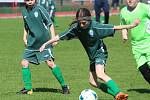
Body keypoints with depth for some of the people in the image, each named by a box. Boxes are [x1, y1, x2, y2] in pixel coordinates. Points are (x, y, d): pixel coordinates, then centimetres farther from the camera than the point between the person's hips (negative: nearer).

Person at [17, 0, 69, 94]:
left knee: (50, 63, -13)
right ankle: (28, 88, 11)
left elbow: (50, 24, -8)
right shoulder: (24, 11, 6)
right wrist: (25, 37, 14)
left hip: (44, 41, -6)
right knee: (24, 63, 0)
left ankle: (64, 86, -3)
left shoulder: (40, 9, -11)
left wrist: (53, 38, -12)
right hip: (32, 43, 6)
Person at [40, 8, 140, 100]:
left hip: (100, 52, -6)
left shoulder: (95, 26, -24)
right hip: (92, 56, 6)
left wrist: (132, 25, -20)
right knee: (93, 82, 3)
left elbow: (114, 28, -19)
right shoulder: (76, 28, -13)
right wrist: (45, 44, -7)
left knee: (99, 74, -30)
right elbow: (59, 37, -7)